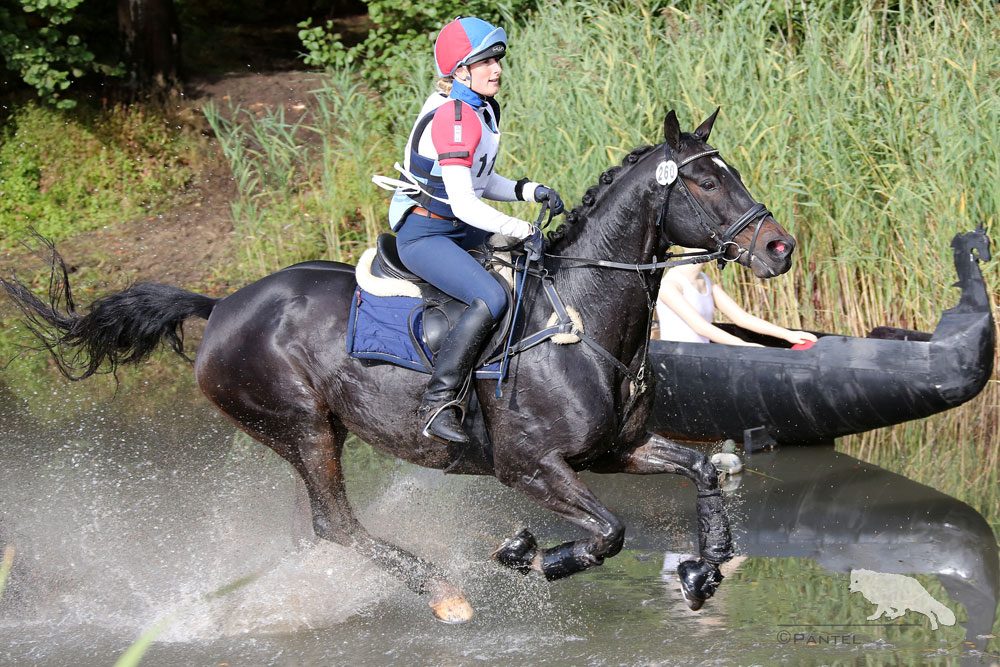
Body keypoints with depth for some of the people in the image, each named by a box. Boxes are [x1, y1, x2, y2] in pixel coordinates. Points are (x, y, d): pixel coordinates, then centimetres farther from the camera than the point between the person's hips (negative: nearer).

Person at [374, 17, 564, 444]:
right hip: (423, 234, -10)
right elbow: (464, 204, -28)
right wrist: (524, 230, -25)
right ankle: (437, 405, -24)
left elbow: (483, 183, 16)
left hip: (461, 230, 10)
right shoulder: (453, 118, -23)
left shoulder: (483, 109, 8)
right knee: (490, 299, -30)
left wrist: (530, 191, -1)